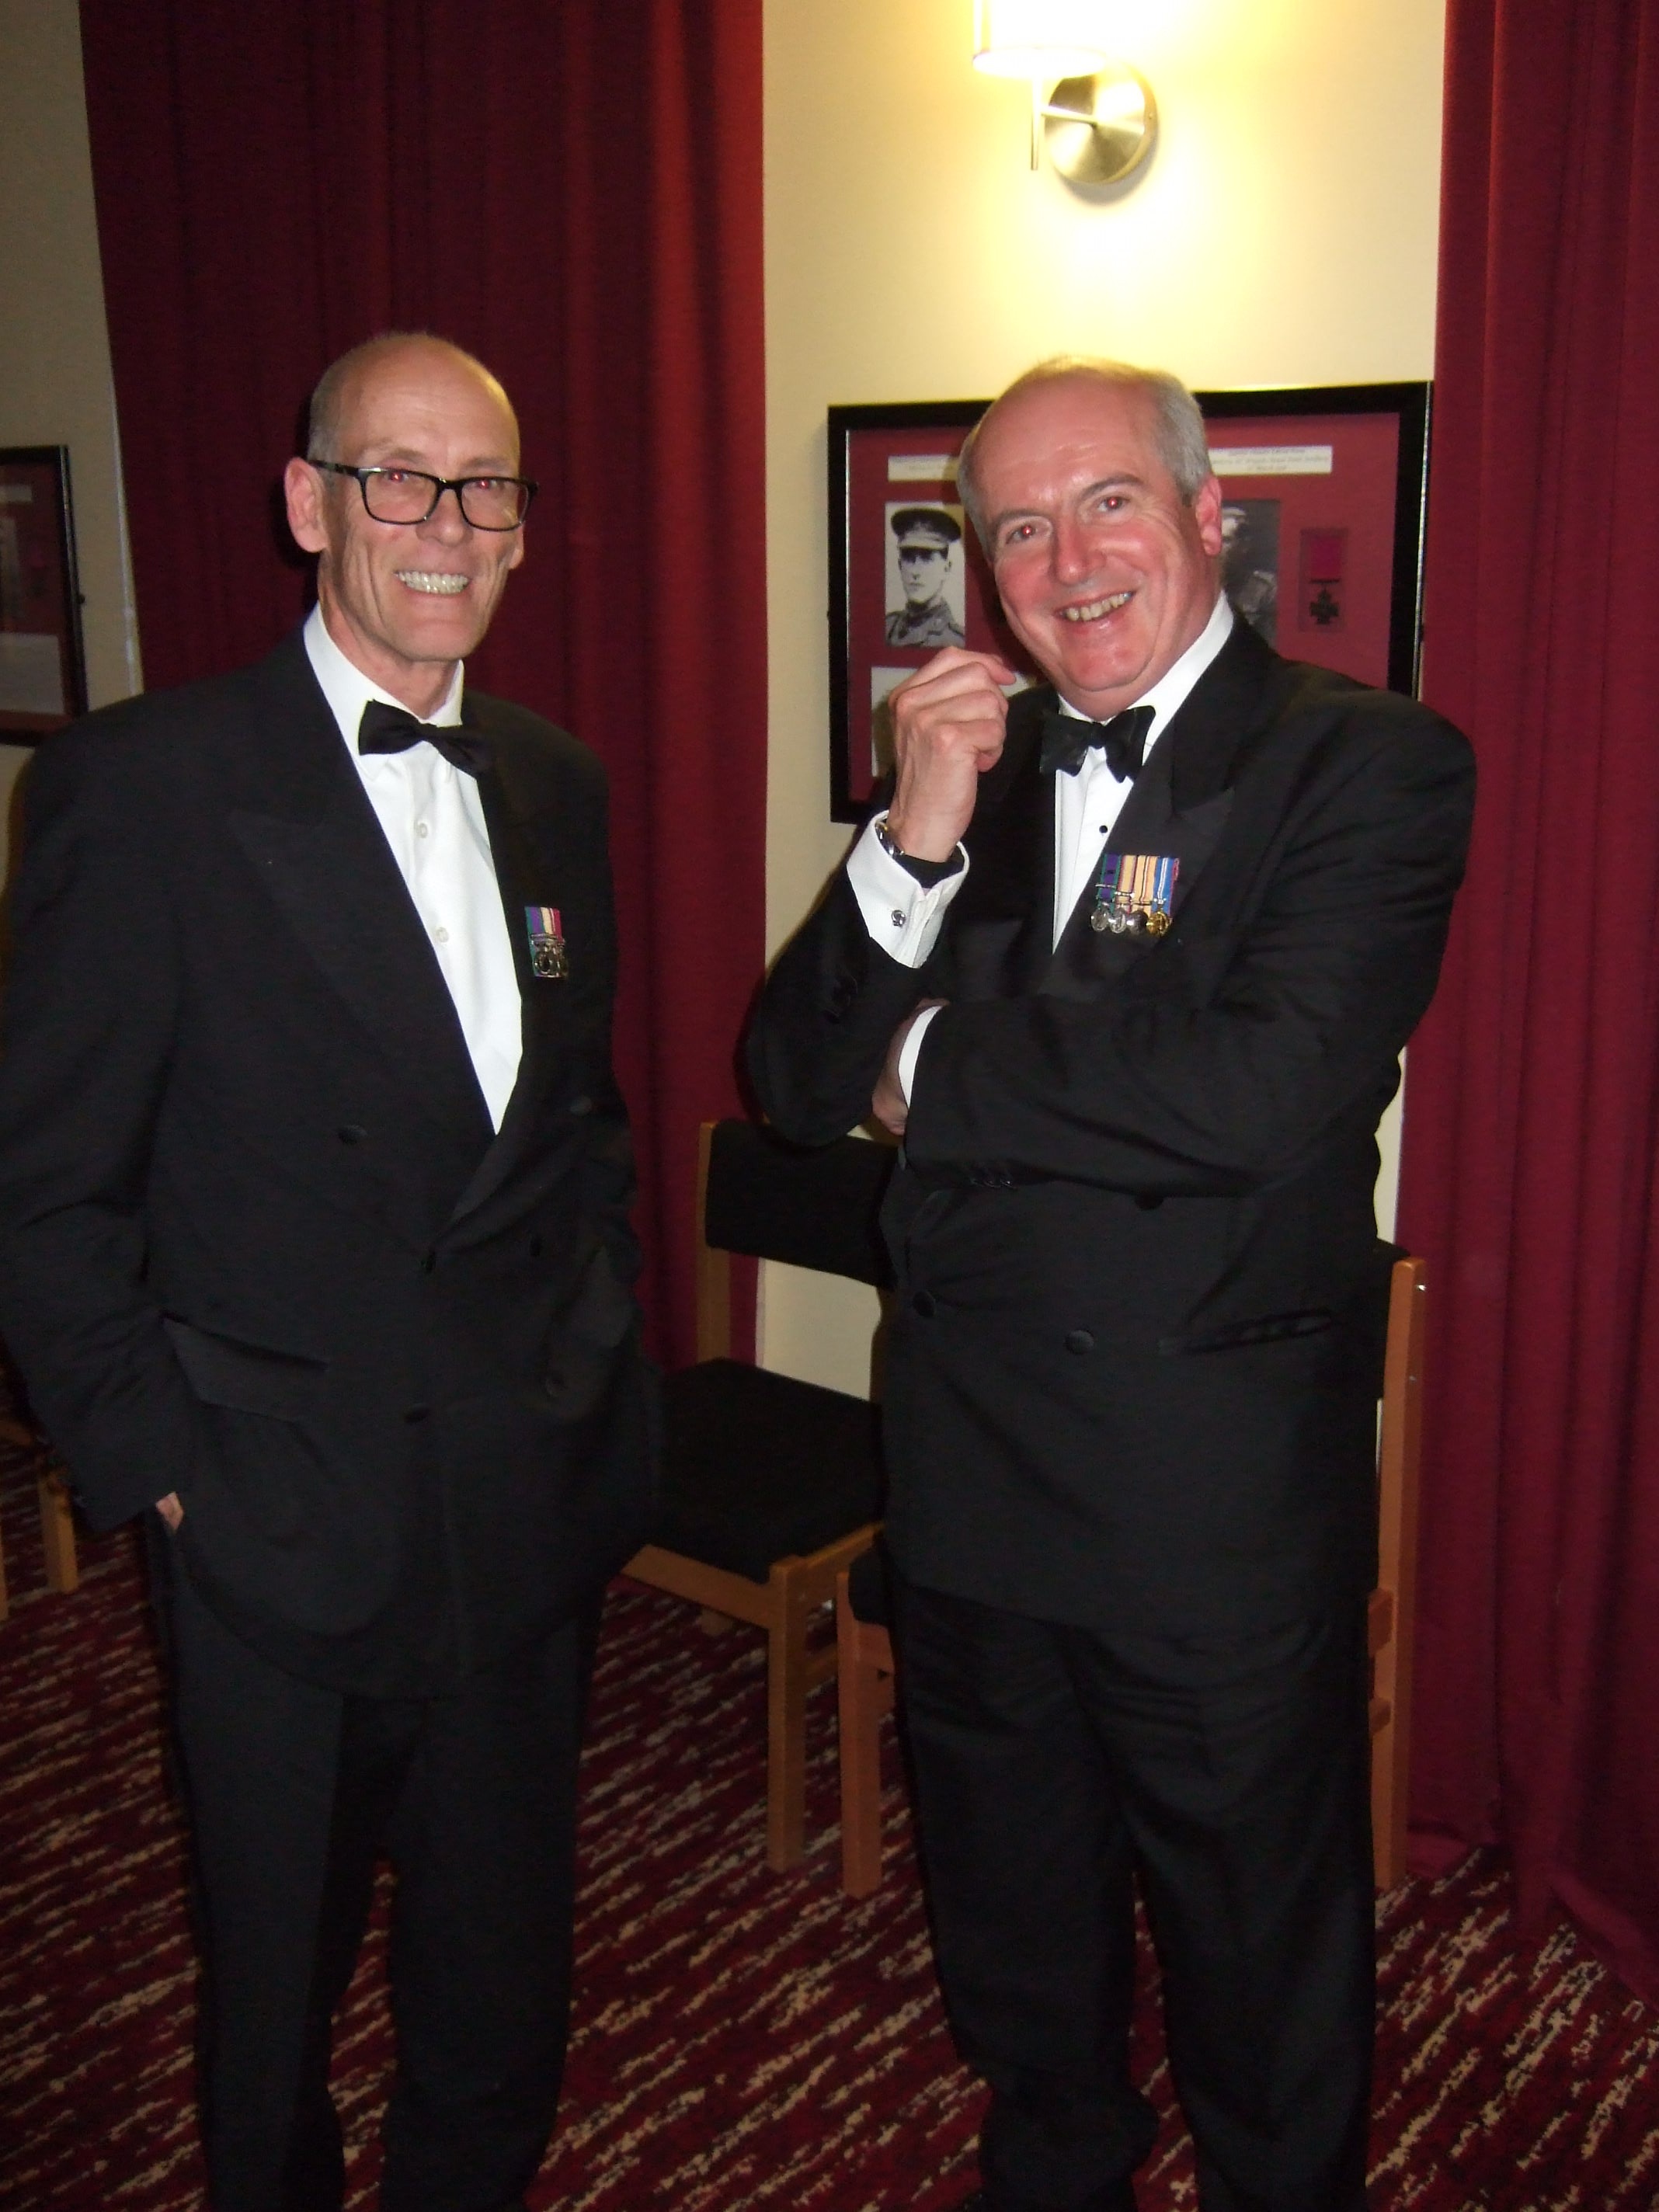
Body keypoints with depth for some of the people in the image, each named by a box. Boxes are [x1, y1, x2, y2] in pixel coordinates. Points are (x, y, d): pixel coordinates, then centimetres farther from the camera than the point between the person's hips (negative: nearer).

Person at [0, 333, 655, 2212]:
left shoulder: (555, 788, 7)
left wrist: (605, 1390, 8)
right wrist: (151, 1464, -11)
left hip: (534, 1512, 5)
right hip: (286, 1532, -4)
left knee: (503, 1997, 20)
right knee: (273, 1986, 18)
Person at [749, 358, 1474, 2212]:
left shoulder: (1365, 764, -12)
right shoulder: (966, 766, 4)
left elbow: (1274, 1090, -28)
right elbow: (797, 1083, -2)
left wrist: (939, 1063, -15)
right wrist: (917, 839, -18)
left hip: (1218, 1502, -5)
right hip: (968, 1478, 5)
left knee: (1260, 1966, 18)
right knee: (1014, 1939, 27)